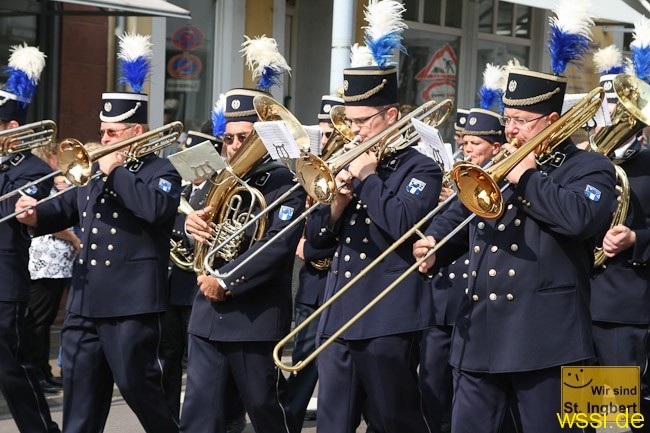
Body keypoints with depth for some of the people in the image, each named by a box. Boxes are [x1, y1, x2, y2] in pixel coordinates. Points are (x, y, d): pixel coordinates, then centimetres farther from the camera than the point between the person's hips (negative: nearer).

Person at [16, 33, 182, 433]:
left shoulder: (161, 172, -4)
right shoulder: (95, 172, 19)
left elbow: (157, 209, -24)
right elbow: (65, 210, 24)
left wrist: (116, 171, -17)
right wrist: (37, 215, 1)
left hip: (132, 305, -7)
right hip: (85, 302, 7)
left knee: (138, 386, -3)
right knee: (81, 388, 7)